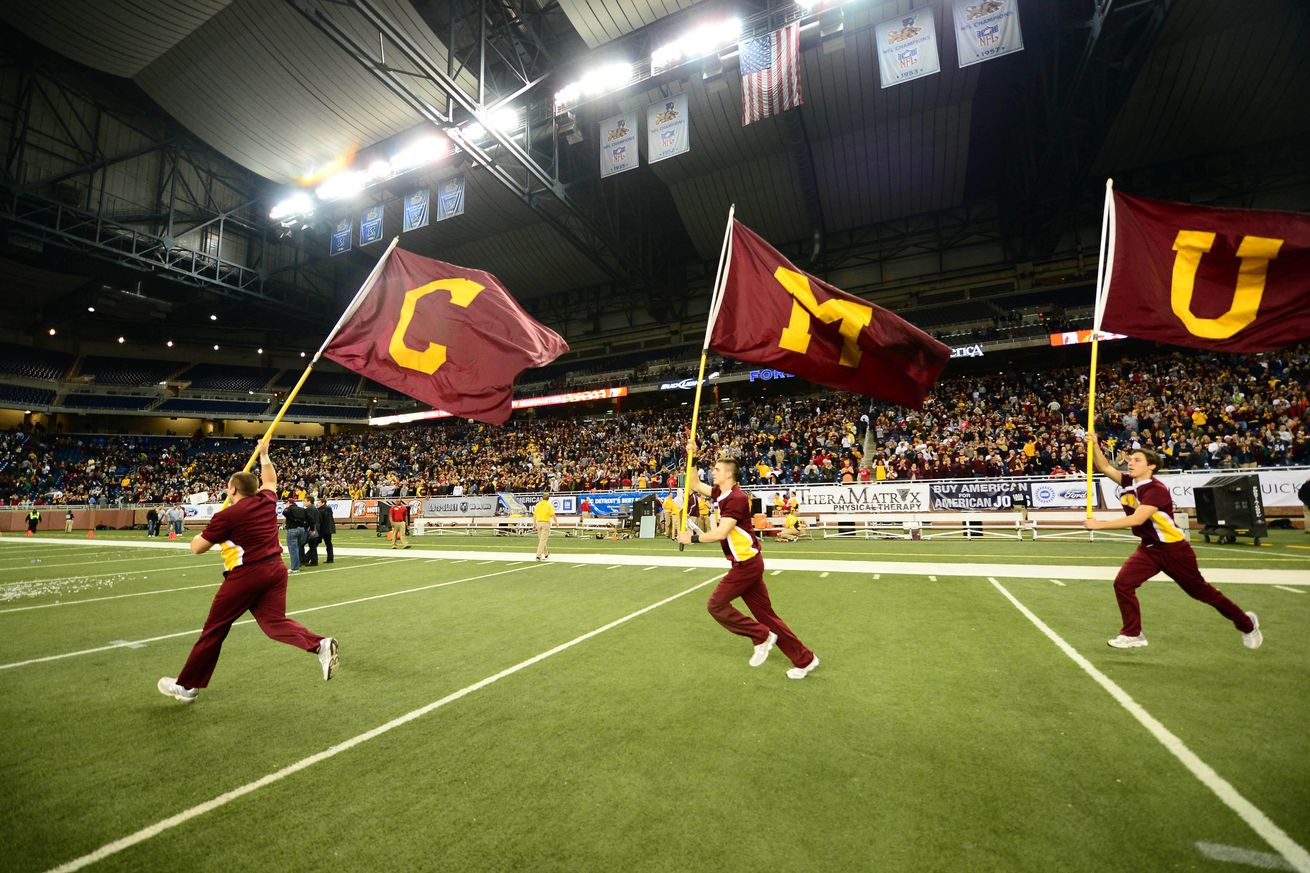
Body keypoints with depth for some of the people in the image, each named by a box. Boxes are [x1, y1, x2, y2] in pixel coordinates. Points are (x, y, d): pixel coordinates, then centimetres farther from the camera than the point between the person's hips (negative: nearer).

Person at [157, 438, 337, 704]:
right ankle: (321, 645, -21)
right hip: (275, 569, 5)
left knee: (214, 629, 10)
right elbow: (270, 480, 30)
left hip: (245, 575, -5)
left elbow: (196, 548, 2)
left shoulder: (226, 516, -8)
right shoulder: (267, 501, 6)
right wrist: (264, 455, 39)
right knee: (275, 622, 3)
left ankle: (186, 685, 26)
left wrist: (204, 532, 22)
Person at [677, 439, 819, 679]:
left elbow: (721, 533, -25)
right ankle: (805, 659, 19)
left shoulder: (736, 498, -18)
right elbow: (695, 485, 19)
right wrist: (691, 457, 11)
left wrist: (692, 538, -17)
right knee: (765, 614, 11)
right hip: (746, 562, 9)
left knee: (716, 605, -2)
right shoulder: (722, 494, 9)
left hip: (747, 562, -9)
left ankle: (761, 636, 7)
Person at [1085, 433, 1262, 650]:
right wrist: (1094, 445, -21)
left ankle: (1246, 623, 42)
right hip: (1148, 549, 6)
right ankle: (1133, 635, -1)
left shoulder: (1156, 490, -25)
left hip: (1173, 549, -6)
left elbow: (1137, 519, -35)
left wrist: (1099, 525, -36)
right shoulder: (1127, 482, -4)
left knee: (1200, 591, 14)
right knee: (1122, 583, -12)